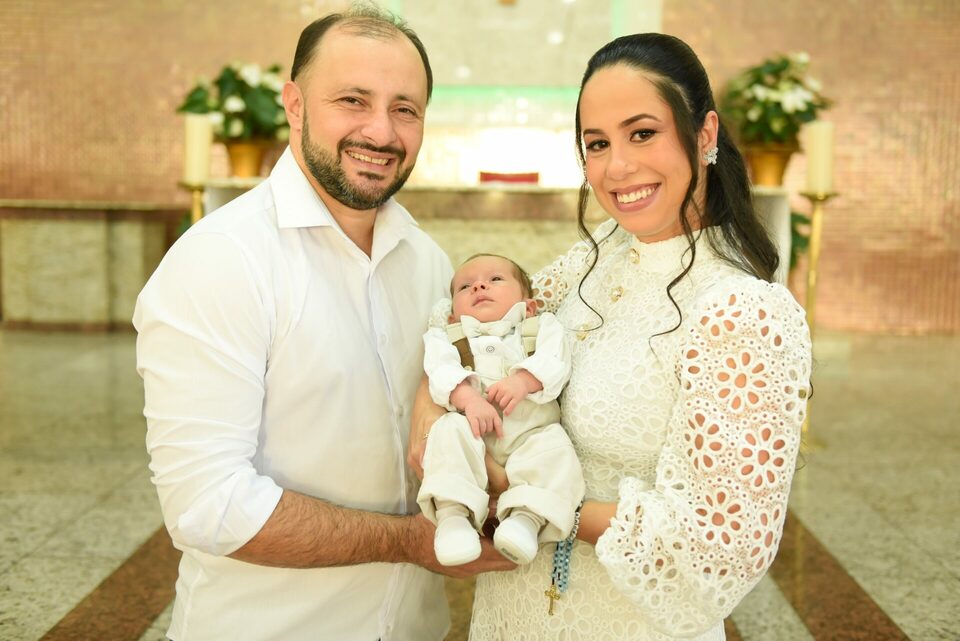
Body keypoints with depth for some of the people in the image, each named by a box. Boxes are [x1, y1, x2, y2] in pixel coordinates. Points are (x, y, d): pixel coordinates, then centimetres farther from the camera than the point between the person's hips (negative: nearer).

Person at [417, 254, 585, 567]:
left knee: (554, 444, -27)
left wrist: (524, 380, -21)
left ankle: (528, 516, -35)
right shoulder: (446, 338, 19)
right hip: (473, 432, 0)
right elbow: (441, 371, -4)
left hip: (532, 432, 1)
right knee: (449, 430, -29)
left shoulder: (541, 327, 20)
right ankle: (453, 512, -35)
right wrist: (468, 398, -24)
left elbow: (553, 362, -1)